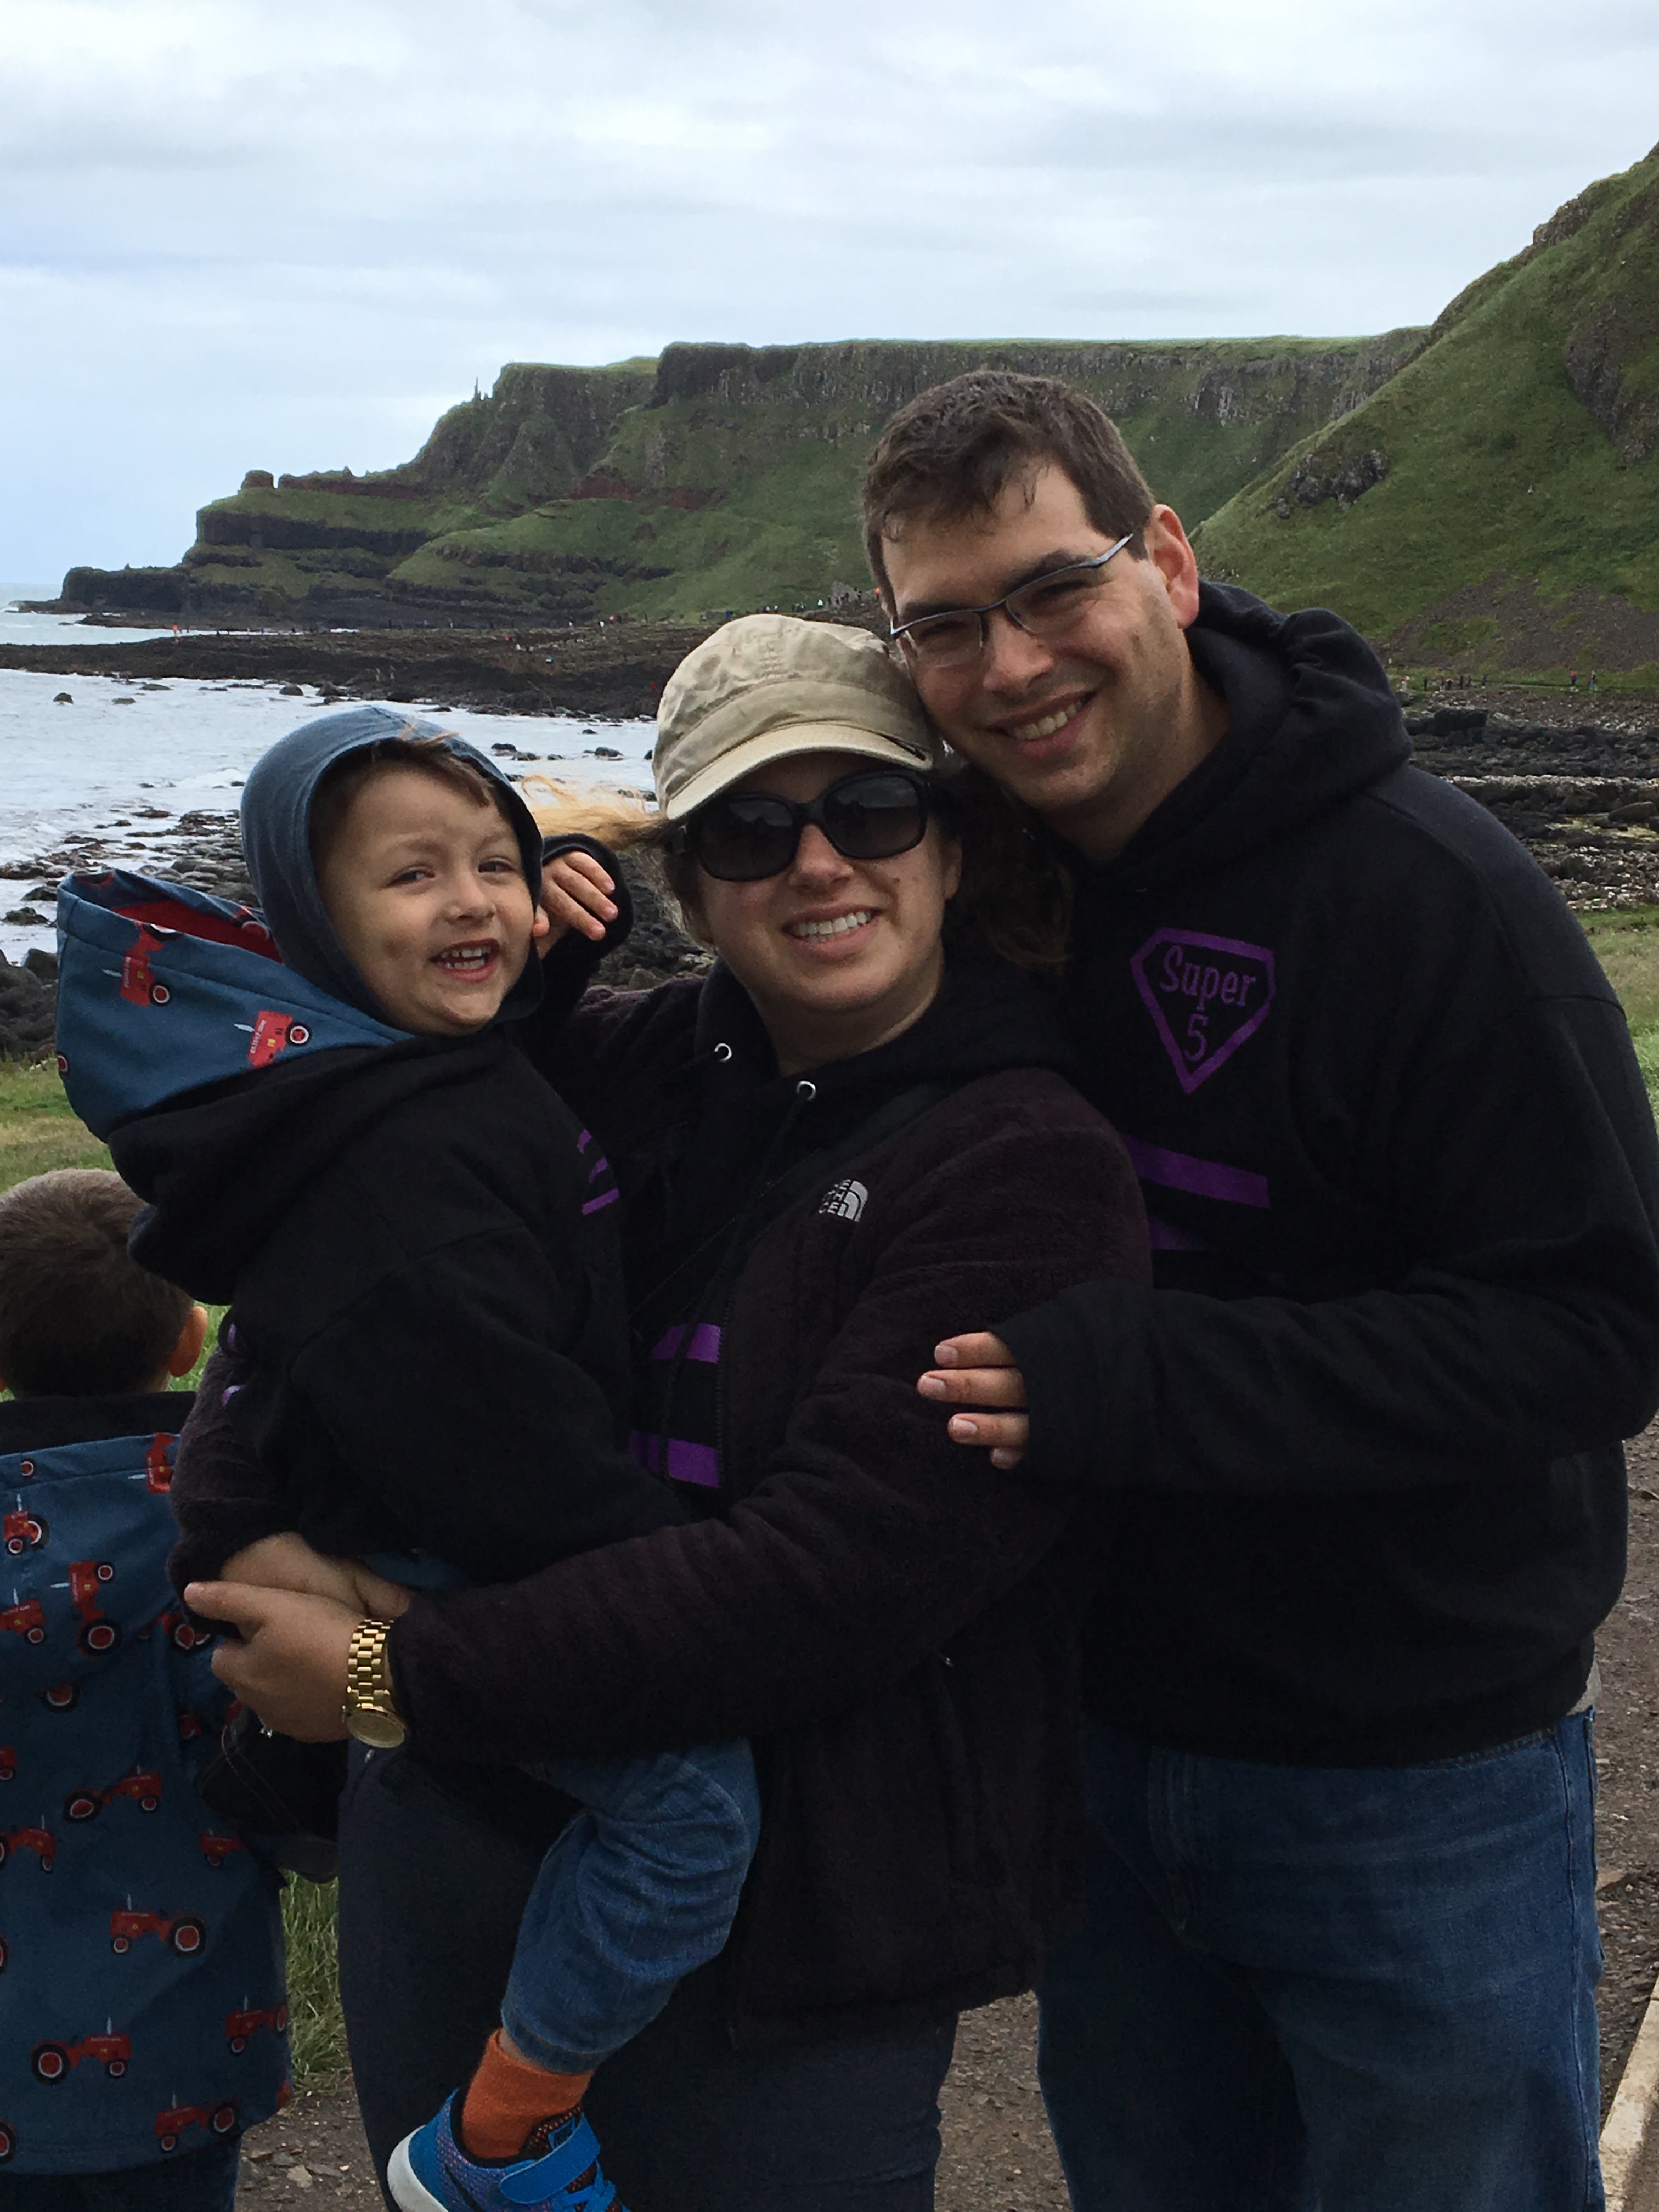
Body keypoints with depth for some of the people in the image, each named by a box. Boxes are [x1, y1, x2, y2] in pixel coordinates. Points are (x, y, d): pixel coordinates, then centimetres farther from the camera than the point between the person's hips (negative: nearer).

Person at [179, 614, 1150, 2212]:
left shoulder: (1033, 1167, -16)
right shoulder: (643, 1063, 1)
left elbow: (823, 1584, -23)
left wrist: (403, 1675, -19)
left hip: (787, 1930, -5)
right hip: (452, 1843, 6)